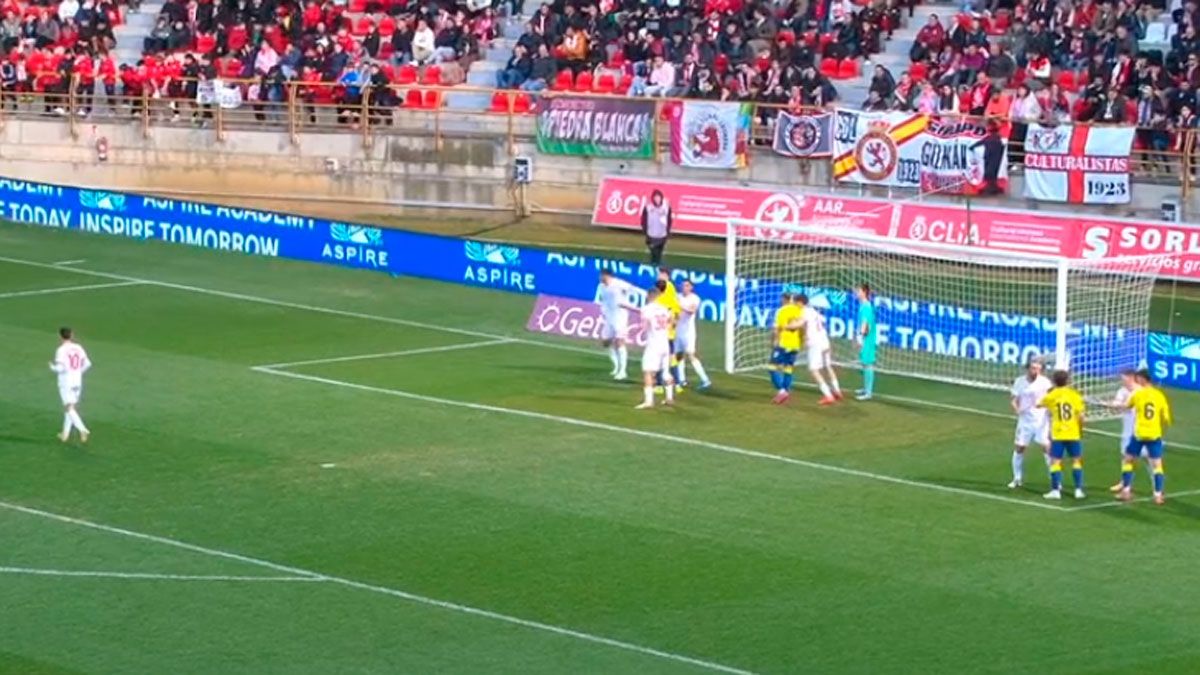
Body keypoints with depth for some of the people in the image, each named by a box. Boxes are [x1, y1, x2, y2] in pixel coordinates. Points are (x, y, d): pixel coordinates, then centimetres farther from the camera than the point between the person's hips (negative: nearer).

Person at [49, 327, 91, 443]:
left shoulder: (61, 350, -14)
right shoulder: (78, 348, 3)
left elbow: (60, 368, -21)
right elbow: (87, 363, 7)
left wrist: (52, 366, 0)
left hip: (65, 383, -6)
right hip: (77, 382, 6)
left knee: (69, 409, -6)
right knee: (70, 408, 16)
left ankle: (83, 430, -24)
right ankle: (65, 434, 23)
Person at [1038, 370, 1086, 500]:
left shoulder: (1052, 395, -2)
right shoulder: (1074, 395, -3)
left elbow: (1040, 404, 18)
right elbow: (1080, 416, -6)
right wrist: (1081, 430, 9)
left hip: (1057, 435, -1)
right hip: (1073, 434, 1)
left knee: (1055, 461, 2)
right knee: (1076, 460, 11)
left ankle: (1055, 490, -5)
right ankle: (1078, 490, 6)